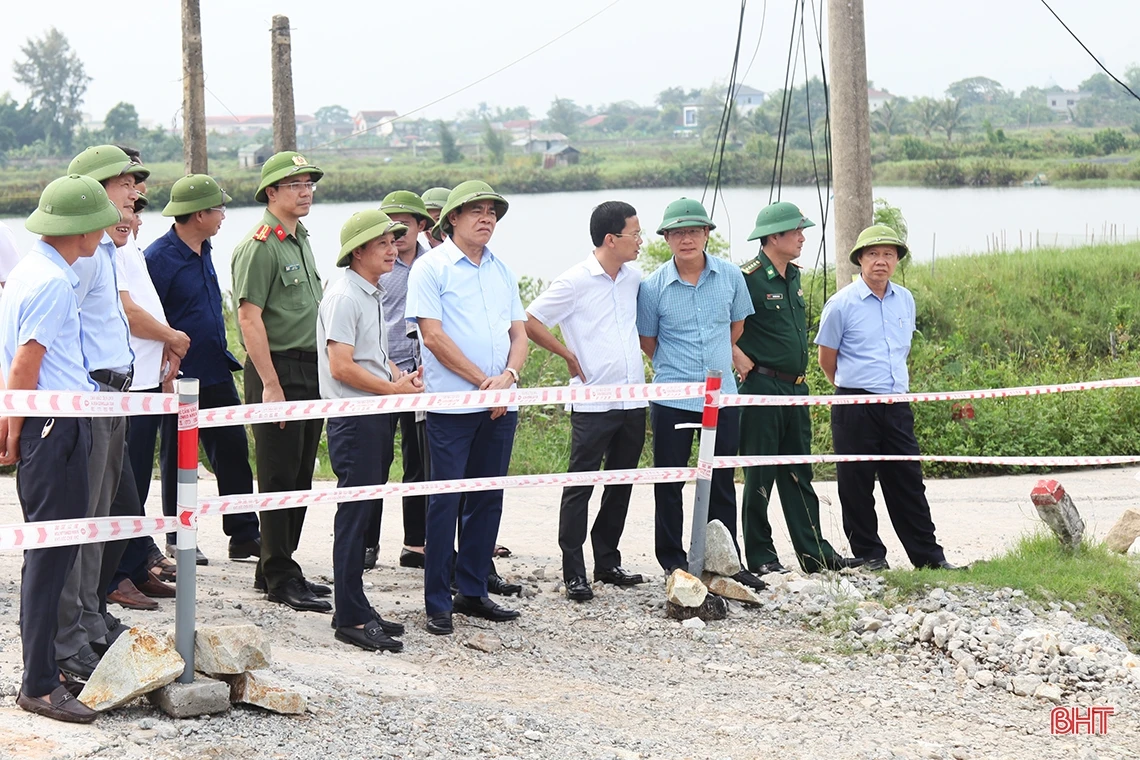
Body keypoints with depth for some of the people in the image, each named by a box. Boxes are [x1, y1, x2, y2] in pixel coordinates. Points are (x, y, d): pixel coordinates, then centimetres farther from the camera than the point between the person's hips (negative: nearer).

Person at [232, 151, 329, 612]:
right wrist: (271, 384, -21)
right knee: (279, 478, -3)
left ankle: (277, 568, 21)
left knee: (300, 478, 12)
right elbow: (250, 319, -17)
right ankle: (279, 578, 3)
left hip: (310, 371, 9)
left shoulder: (301, 241, 16)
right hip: (278, 370, -9)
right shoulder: (260, 246, -12)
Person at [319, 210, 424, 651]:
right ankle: (351, 619, -4)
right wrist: (394, 388, -13)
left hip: (378, 416, 10)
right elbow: (342, 366, -20)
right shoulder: (344, 297, -13)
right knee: (354, 516, -7)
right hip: (353, 419, -10)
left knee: (368, 513, 12)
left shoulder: (374, 296, 17)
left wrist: (401, 376, 10)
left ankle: (357, 610, 19)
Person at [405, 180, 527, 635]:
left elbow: (519, 333, 13)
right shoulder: (431, 268, -3)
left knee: (488, 500, 10)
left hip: (500, 406, 6)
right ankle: (437, 603, 2)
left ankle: (473, 593, 19)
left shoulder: (501, 270, 15)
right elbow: (433, 335, -11)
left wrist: (507, 376, -7)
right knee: (446, 501, -4)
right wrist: (482, 381, -12)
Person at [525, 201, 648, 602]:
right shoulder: (575, 281, -9)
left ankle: (607, 561, 23)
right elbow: (530, 322, -7)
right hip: (593, 401, -6)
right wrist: (570, 357, -4)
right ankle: (574, 572, 3)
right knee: (580, 485, -1)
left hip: (633, 399, 6)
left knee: (621, 484, 12)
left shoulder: (634, 279, 9)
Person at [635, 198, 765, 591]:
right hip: (672, 399, -2)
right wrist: (678, 369, 10)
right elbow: (647, 342, 6)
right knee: (669, 482, 5)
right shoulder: (653, 287, -7)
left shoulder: (730, 276, 0)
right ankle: (672, 561, 15)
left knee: (722, 483, 10)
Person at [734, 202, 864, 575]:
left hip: (795, 387, 8)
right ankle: (760, 557, 7)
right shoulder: (748, 279, -14)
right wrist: (740, 359, -15)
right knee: (760, 475, 0)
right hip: (762, 387, -8)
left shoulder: (793, 277, 13)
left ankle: (815, 554, 13)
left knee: (798, 474, 10)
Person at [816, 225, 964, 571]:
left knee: (908, 482, 8)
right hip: (855, 408, -4)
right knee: (857, 484, 1)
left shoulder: (905, 300, 9)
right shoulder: (841, 303, -6)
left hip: (897, 404, 4)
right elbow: (827, 359, 3)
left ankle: (928, 554, 13)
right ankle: (869, 555, 12)